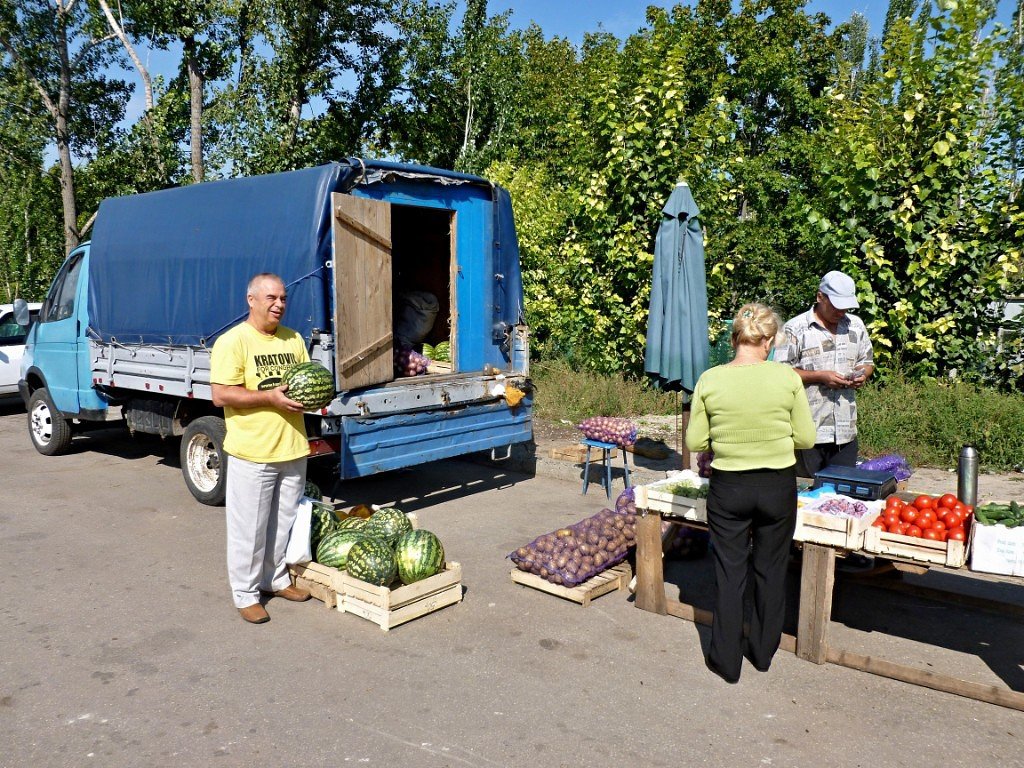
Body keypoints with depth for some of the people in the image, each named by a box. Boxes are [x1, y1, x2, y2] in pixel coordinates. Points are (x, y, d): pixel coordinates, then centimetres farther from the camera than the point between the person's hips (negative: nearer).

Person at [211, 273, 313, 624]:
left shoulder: (293, 340, 11)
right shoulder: (232, 342, -9)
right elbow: (221, 395, -15)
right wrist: (271, 397, -21)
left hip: (292, 449, 6)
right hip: (252, 453, -6)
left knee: (285, 522, 16)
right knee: (249, 528, 3)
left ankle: (276, 578, 33)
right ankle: (245, 593, 17)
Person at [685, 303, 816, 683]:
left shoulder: (709, 380, -11)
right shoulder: (787, 377, -11)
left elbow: (694, 441, -6)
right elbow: (806, 438, -5)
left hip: (728, 487, 0)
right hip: (778, 485, 1)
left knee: (729, 572, 13)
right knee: (771, 570, 19)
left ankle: (726, 659, 24)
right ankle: (763, 652, 35)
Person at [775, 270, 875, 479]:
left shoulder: (856, 325, 11)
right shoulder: (795, 328, -6)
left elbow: (867, 361, 21)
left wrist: (863, 375, -2)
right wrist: (819, 377, -17)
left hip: (845, 429, 5)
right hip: (808, 430, -5)